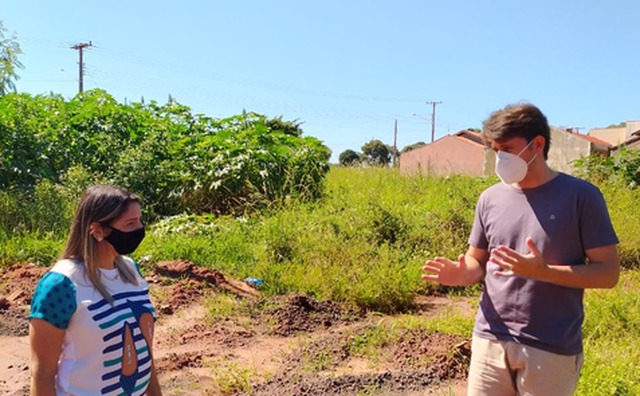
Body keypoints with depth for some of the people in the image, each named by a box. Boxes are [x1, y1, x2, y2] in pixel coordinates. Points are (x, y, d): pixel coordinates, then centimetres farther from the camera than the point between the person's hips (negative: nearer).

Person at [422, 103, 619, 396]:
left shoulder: (582, 196, -7)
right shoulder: (491, 198, 3)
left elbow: (609, 272, -7)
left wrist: (542, 271, -22)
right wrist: (460, 274, -11)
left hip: (551, 350, -3)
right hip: (491, 341, 3)